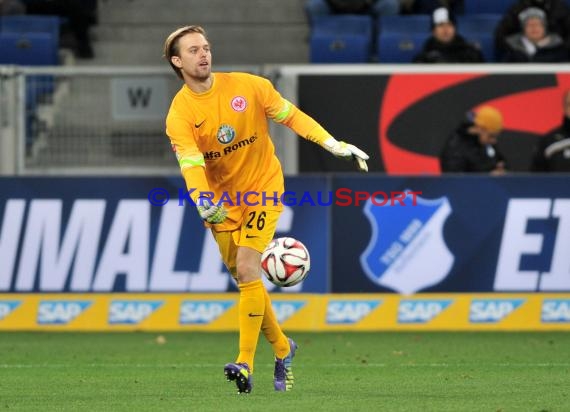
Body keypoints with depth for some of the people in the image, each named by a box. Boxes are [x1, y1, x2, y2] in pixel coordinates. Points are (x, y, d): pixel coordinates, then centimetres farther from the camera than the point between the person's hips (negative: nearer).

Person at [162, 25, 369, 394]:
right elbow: (191, 164, -23)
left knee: (247, 268, -19)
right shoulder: (179, 114, -11)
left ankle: (246, 363, -22)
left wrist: (335, 145, -10)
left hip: (263, 189, -2)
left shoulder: (248, 86, -10)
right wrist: (204, 204, -41)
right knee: (245, 280, 7)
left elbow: (290, 115, -1)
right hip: (222, 202, 2)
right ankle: (283, 349, 30)